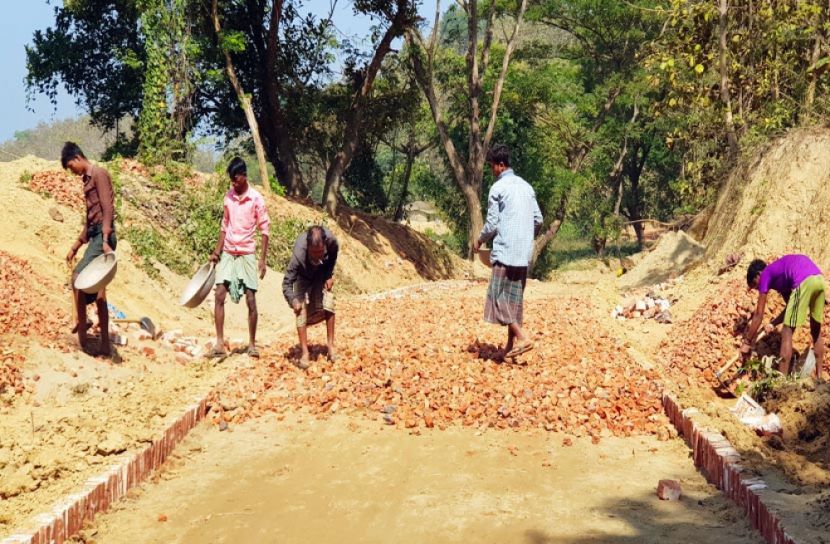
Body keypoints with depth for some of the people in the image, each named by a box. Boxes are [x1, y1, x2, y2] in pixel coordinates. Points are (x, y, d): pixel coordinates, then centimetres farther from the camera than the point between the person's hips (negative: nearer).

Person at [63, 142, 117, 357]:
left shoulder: (99, 174, -6)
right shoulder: (87, 179, 22)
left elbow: (108, 209, -17)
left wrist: (105, 241, -26)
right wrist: (76, 246, 28)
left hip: (103, 236, -10)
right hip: (94, 236, 10)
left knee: (78, 276, -18)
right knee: (96, 290, 8)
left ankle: (82, 331, -8)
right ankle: (105, 345, 10)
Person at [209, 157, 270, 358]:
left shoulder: (256, 199, -7)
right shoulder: (228, 196, 7)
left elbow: (264, 229, -5)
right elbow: (225, 225, 15)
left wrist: (263, 259, -9)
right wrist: (217, 251, 8)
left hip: (247, 254, -4)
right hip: (227, 254, 4)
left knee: (251, 300, -2)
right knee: (220, 295, -7)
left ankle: (252, 344, 11)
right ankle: (220, 344, -5)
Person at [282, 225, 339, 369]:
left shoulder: (331, 240, -36)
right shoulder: (299, 254, -43)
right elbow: (287, 283, -38)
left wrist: (330, 275, -11)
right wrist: (293, 300, -54)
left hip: (322, 274, 2)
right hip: (304, 276, -2)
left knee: (328, 305, -10)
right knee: (301, 310, -13)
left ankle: (331, 345, 4)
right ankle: (304, 353, -7)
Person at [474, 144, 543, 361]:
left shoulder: (498, 188, -8)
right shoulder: (526, 186, 14)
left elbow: (492, 224, -9)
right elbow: (538, 219, 14)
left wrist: (480, 240, 8)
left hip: (505, 251, -7)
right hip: (524, 253, 7)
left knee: (499, 296, -4)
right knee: (514, 297, 10)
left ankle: (521, 338, -15)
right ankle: (512, 343, 11)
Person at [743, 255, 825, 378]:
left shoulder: (765, 275, 14)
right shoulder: (781, 273, 35)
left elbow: (759, 314, 12)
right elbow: (791, 308, 34)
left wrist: (747, 342, 16)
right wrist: (773, 324, 26)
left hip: (804, 282, -8)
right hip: (819, 279, 8)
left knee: (787, 332, 3)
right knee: (816, 331, 22)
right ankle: (819, 377, 29)